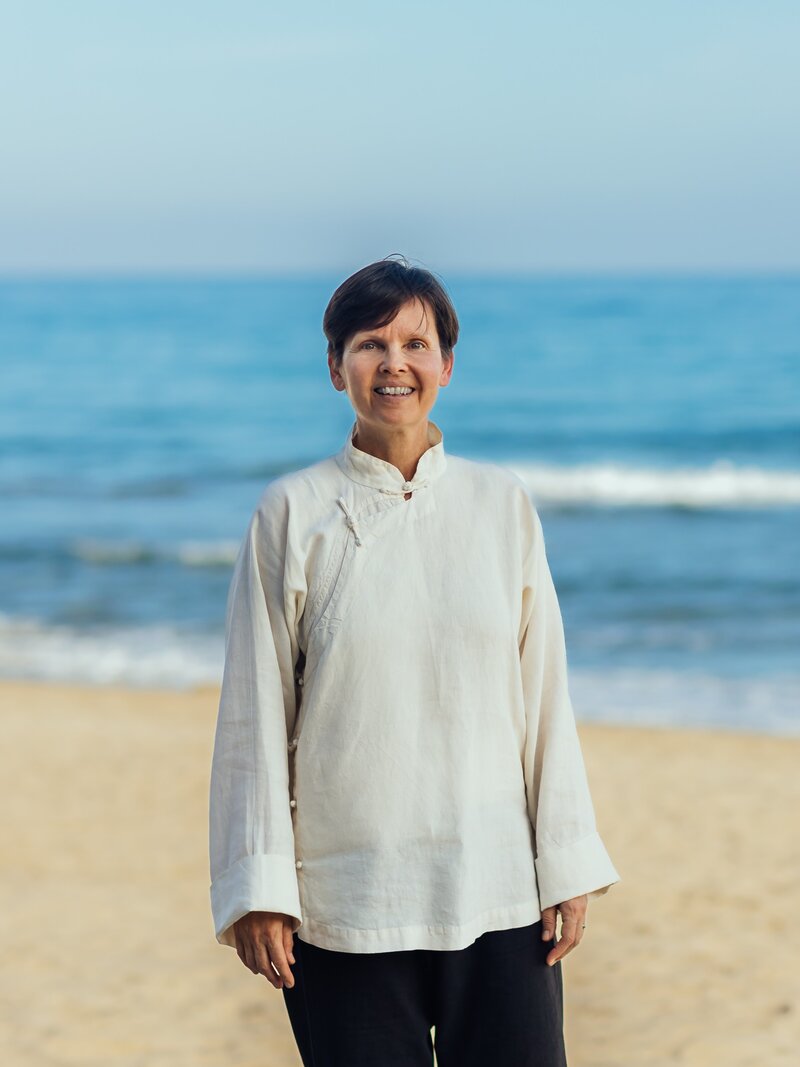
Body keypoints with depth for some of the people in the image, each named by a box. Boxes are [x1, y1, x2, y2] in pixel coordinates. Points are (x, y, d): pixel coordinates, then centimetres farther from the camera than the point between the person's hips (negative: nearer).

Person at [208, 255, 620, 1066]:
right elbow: (255, 713, 1)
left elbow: (544, 694, 8)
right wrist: (257, 890, -4)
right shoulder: (292, 512, 1)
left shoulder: (501, 502, 6)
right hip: (344, 901, -1)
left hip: (498, 895, 2)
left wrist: (568, 863, 4)